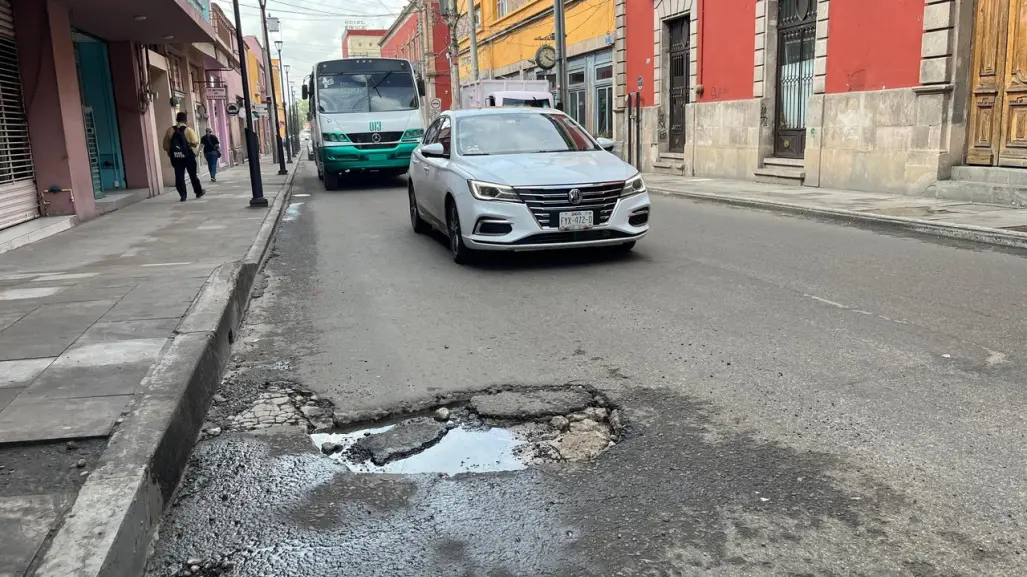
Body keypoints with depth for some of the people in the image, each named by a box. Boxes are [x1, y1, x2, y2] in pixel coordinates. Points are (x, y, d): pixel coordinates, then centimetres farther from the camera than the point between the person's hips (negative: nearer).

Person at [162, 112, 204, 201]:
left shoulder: (170, 130, 4)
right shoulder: (189, 130, -5)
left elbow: (166, 146, 5)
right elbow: (195, 143, -15)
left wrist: (170, 153, 20)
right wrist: (197, 142, 7)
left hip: (176, 157, 2)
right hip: (188, 156, -2)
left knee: (179, 176, 4)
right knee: (193, 175, 13)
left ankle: (183, 195, 0)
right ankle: (198, 192, 26)